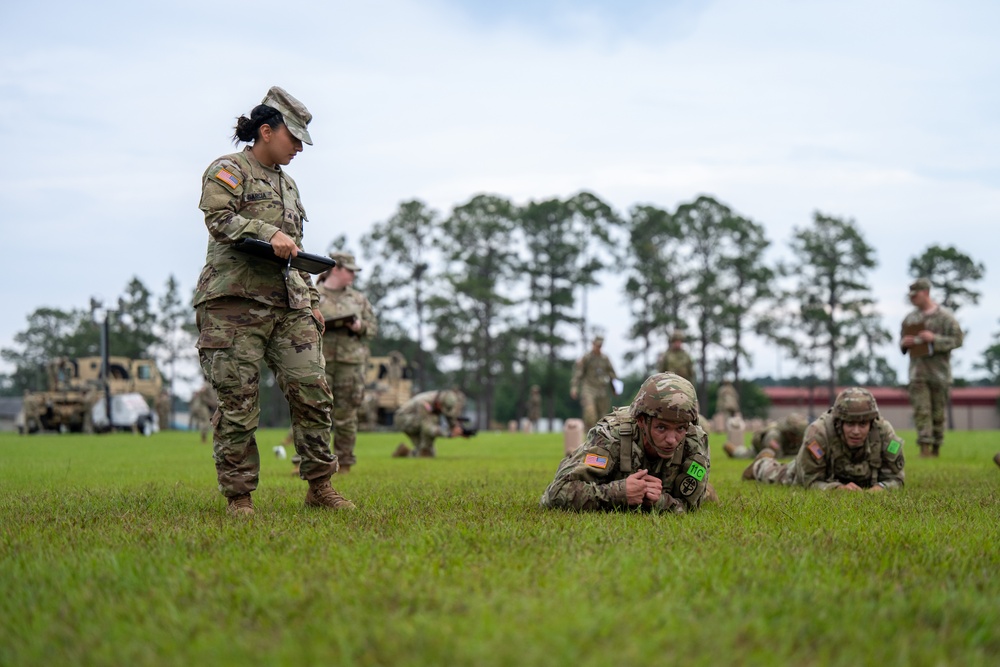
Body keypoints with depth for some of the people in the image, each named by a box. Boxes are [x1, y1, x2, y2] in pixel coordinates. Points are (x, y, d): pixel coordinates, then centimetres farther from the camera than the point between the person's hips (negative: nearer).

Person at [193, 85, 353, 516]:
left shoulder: (288, 184, 25)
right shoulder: (229, 170, 3)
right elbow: (218, 218, -16)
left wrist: (312, 301, 23)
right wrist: (269, 234, -26)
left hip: (289, 306, 7)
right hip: (235, 302, -6)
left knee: (313, 391, -3)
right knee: (238, 403, -5)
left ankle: (320, 486, 6)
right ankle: (238, 497, 2)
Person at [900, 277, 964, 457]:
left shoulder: (944, 316, -4)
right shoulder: (910, 318, 11)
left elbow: (957, 340, -8)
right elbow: (901, 340, 22)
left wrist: (934, 339, -19)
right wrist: (904, 343, -3)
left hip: (939, 370, -3)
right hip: (918, 370, 3)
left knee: (938, 411, 4)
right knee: (921, 409, -9)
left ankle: (936, 447, 14)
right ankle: (925, 446, -13)